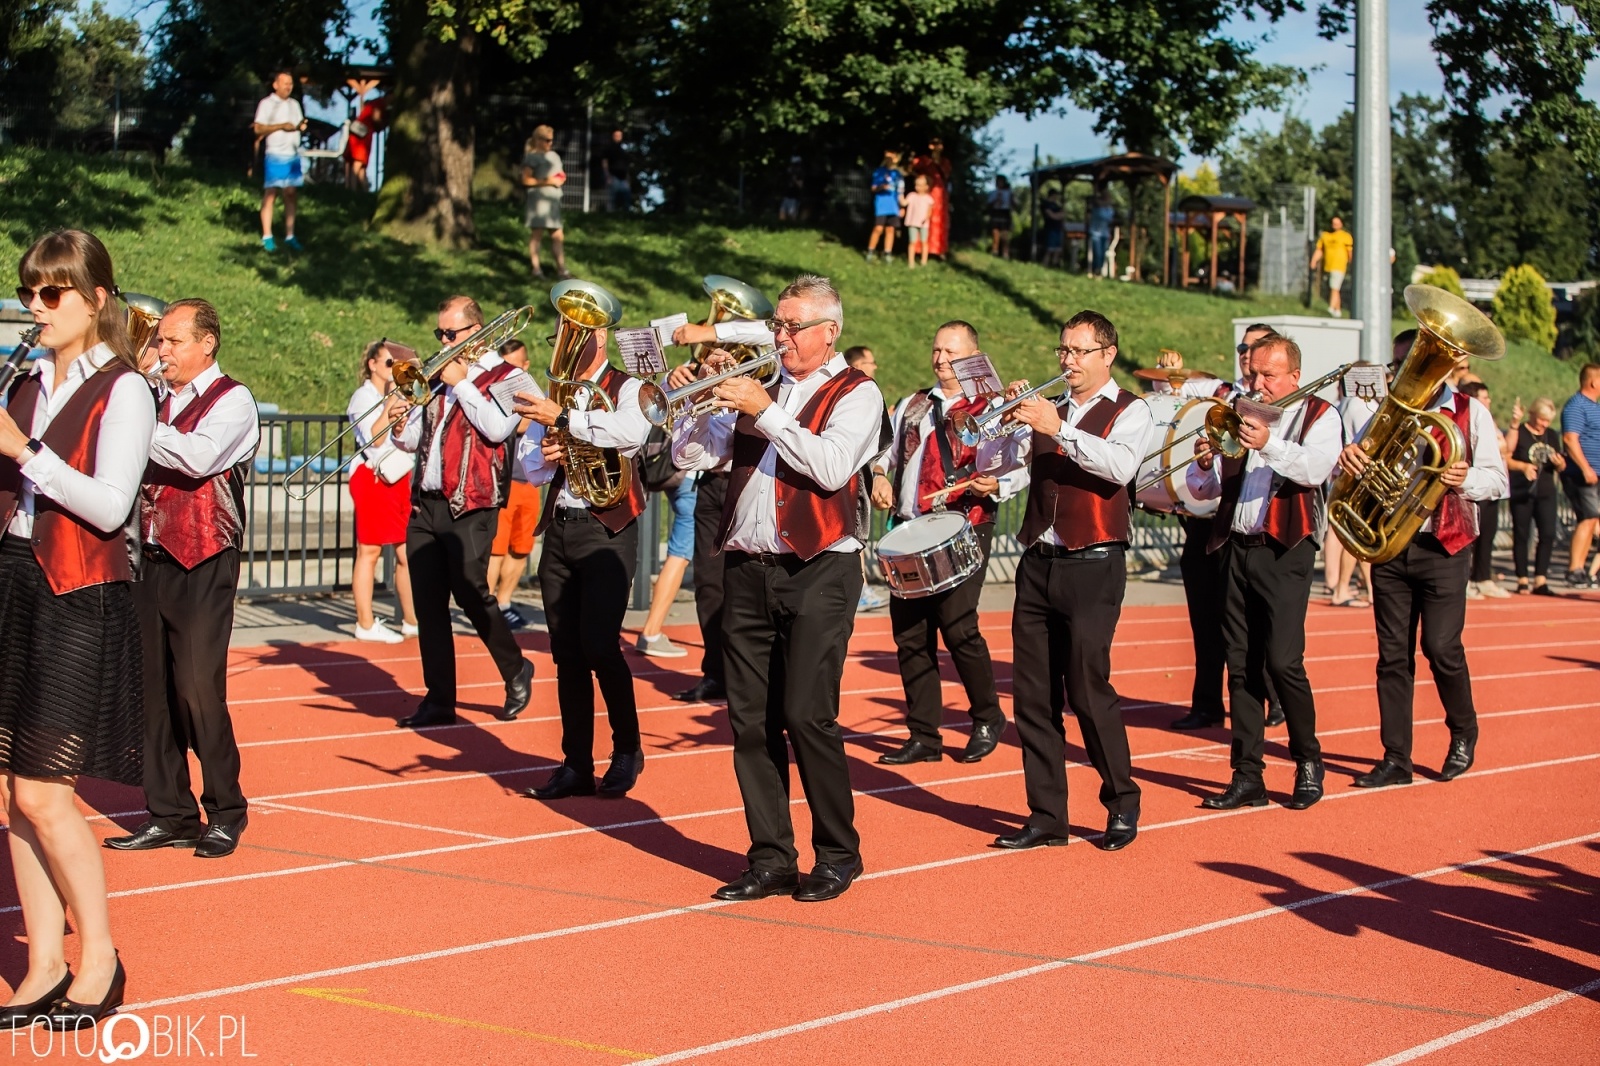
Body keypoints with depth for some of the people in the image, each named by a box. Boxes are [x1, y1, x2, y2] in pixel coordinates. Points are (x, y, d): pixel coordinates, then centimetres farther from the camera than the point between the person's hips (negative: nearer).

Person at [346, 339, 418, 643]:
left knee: (408, 553, 6)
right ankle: (366, 624, -2)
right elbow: (376, 437, -16)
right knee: (369, 551, -4)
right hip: (373, 478, -7)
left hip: (401, 478, 7)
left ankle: (411, 621, 12)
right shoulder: (364, 396, -3)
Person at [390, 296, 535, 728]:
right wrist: (400, 423, -4)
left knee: (470, 593, -8)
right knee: (427, 602, 4)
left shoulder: (506, 377, -1)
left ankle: (516, 670, 16)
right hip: (425, 503, 6)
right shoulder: (437, 377, 17)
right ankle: (439, 700, 9)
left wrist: (461, 383, -11)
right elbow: (415, 440, 17)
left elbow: (498, 428, -18)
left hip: (470, 506, -6)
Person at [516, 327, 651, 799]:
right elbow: (527, 465, 16)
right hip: (559, 529, 6)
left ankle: (627, 748, 7)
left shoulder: (626, 388, -1)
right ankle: (576, 765, 12)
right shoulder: (554, 394, 16)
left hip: (607, 530, -6)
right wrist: (545, 455, -6)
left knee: (599, 644, -13)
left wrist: (564, 418, -25)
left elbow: (633, 430, -25)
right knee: (566, 652, 6)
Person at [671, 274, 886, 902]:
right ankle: (770, 860, 12)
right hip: (748, 571, 6)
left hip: (817, 572, -5)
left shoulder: (856, 394, 1)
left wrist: (765, 411, -15)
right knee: (750, 721, 4)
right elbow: (688, 456, 12)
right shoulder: (757, 388, 17)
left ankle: (839, 855, 5)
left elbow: (832, 467, -17)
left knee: (807, 716, -10)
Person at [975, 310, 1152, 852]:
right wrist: (1011, 417, -6)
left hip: (1092, 567, -5)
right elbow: (990, 463, 10)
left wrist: (1058, 429, -25)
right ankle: (1046, 816, 11)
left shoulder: (1130, 412, 1)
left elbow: (1120, 466, -19)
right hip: (1038, 564, 5)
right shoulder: (1046, 409, 15)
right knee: (1032, 694, 4)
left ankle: (1122, 802, 12)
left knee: (1088, 690, -6)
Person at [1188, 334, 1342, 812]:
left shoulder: (1318, 416, 3)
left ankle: (1308, 761, 7)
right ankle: (1248, 776, 8)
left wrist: (1269, 444, -34)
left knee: (1282, 661, -11)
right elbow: (1204, 490, 12)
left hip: (1284, 553, -5)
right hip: (1237, 551, 5)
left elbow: (1316, 468, -17)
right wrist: (1204, 466, -11)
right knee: (1241, 665, 4)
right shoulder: (1239, 417, 15)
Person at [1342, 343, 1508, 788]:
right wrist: (1348, 454, -23)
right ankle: (1396, 759, 8)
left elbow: (1496, 478, -4)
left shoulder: (1470, 413, 1)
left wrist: (1465, 480, -26)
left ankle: (1463, 732, 19)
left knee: (1441, 647, -7)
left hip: (1443, 547, -3)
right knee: (1393, 653, 3)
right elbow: (1361, 460, 2)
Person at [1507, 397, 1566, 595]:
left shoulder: (1552, 435, 14)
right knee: (1521, 535, 0)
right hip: (1522, 492, -4)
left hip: (1546, 492, 4)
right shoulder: (1518, 432, -1)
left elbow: (1561, 467, 19)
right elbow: (1504, 458, -9)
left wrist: (1559, 463, -4)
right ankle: (1522, 580, 7)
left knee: (1548, 534, -6)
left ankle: (1540, 580, -4)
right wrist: (1523, 466, -24)